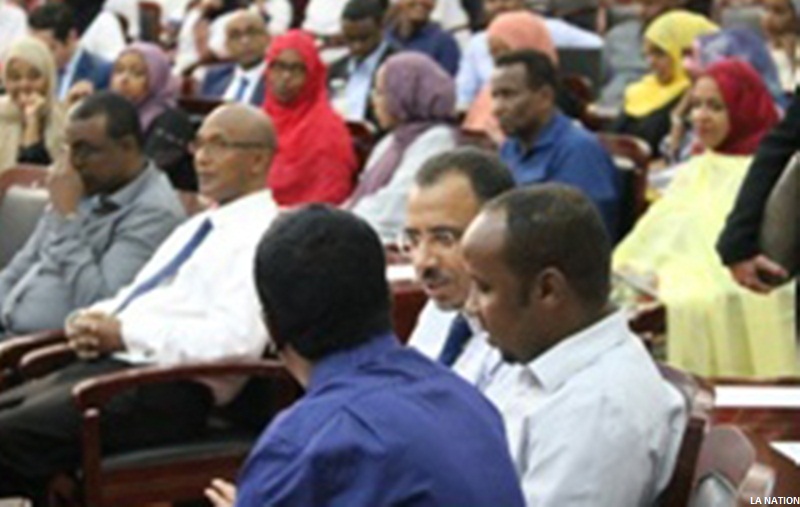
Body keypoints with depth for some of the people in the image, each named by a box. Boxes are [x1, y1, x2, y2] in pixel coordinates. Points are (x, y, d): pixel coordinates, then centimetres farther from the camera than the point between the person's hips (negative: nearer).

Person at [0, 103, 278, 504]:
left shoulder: (263, 235, -7)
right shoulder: (199, 226, 23)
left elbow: (235, 339, -20)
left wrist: (127, 333, -16)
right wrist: (95, 322, 3)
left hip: (168, 386, -10)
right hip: (110, 364, 10)